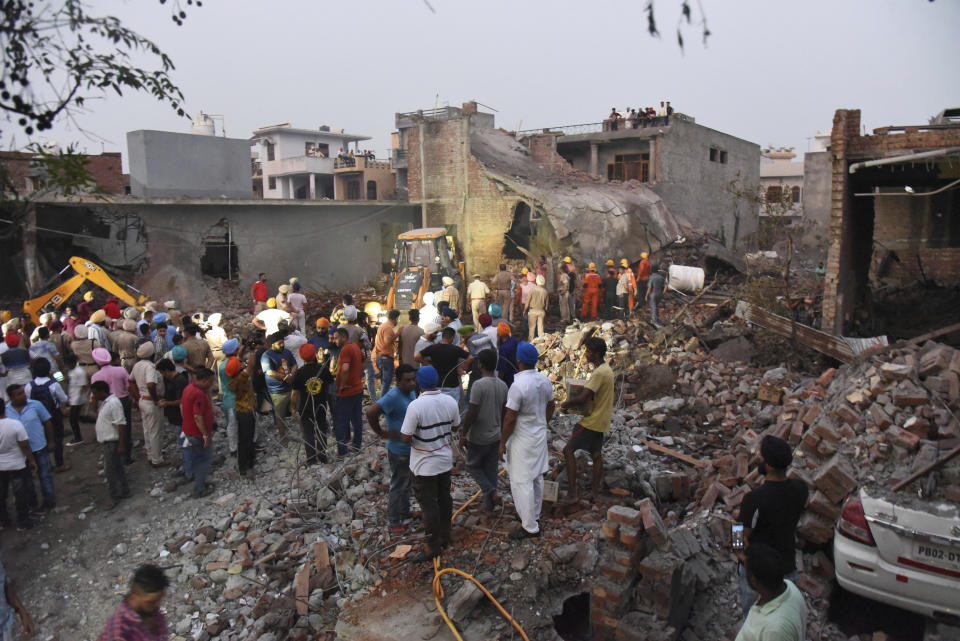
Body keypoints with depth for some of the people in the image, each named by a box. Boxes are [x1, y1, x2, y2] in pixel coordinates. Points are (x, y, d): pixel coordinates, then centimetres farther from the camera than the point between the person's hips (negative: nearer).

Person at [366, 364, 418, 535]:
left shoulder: (411, 392, 1)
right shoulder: (393, 397, -27)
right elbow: (371, 413, -35)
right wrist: (382, 433, -25)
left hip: (411, 449, 9)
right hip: (399, 451, -9)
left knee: (407, 484, 23)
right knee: (398, 486, 5)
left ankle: (405, 515, 42)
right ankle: (394, 523, 21)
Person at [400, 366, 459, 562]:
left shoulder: (416, 406, -26)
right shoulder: (450, 402, -9)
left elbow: (406, 437, -23)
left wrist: (413, 443, -2)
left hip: (425, 465, -6)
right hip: (445, 460, 6)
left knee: (429, 504, 7)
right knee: (444, 499, 20)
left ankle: (433, 547, 16)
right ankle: (444, 537, 35)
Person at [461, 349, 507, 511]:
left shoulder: (479, 385, -22)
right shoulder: (503, 385, -1)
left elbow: (471, 414, -21)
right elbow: (504, 412, 9)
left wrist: (463, 434, -9)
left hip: (478, 438, -6)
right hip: (495, 436, 6)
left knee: (472, 465, 15)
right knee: (491, 469, 17)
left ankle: (490, 490, -4)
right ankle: (489, 503, 24)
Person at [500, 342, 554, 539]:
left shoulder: (518, 385, -26)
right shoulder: (545, 381, -2)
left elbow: (510, 419, -22)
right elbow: (550, 409, 10)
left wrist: (502, 443, -12)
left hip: (522, 440, -8)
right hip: (540, 436, 8)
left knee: (521, 483, 2)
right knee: (536, 478, 21)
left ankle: (530, 527, 9)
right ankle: (534, 515, 38)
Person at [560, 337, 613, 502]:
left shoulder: (599, 373, -23)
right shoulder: (607, 369, 9)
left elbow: (583, 398, -29)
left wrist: (565, 405, -14)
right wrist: (574, 399, 10)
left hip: (592, 421, -10)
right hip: (601, 420, 10)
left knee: (568, 450, -6)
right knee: (596, 454, 16)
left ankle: (572, 492, -7)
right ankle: (595, 492, 24)